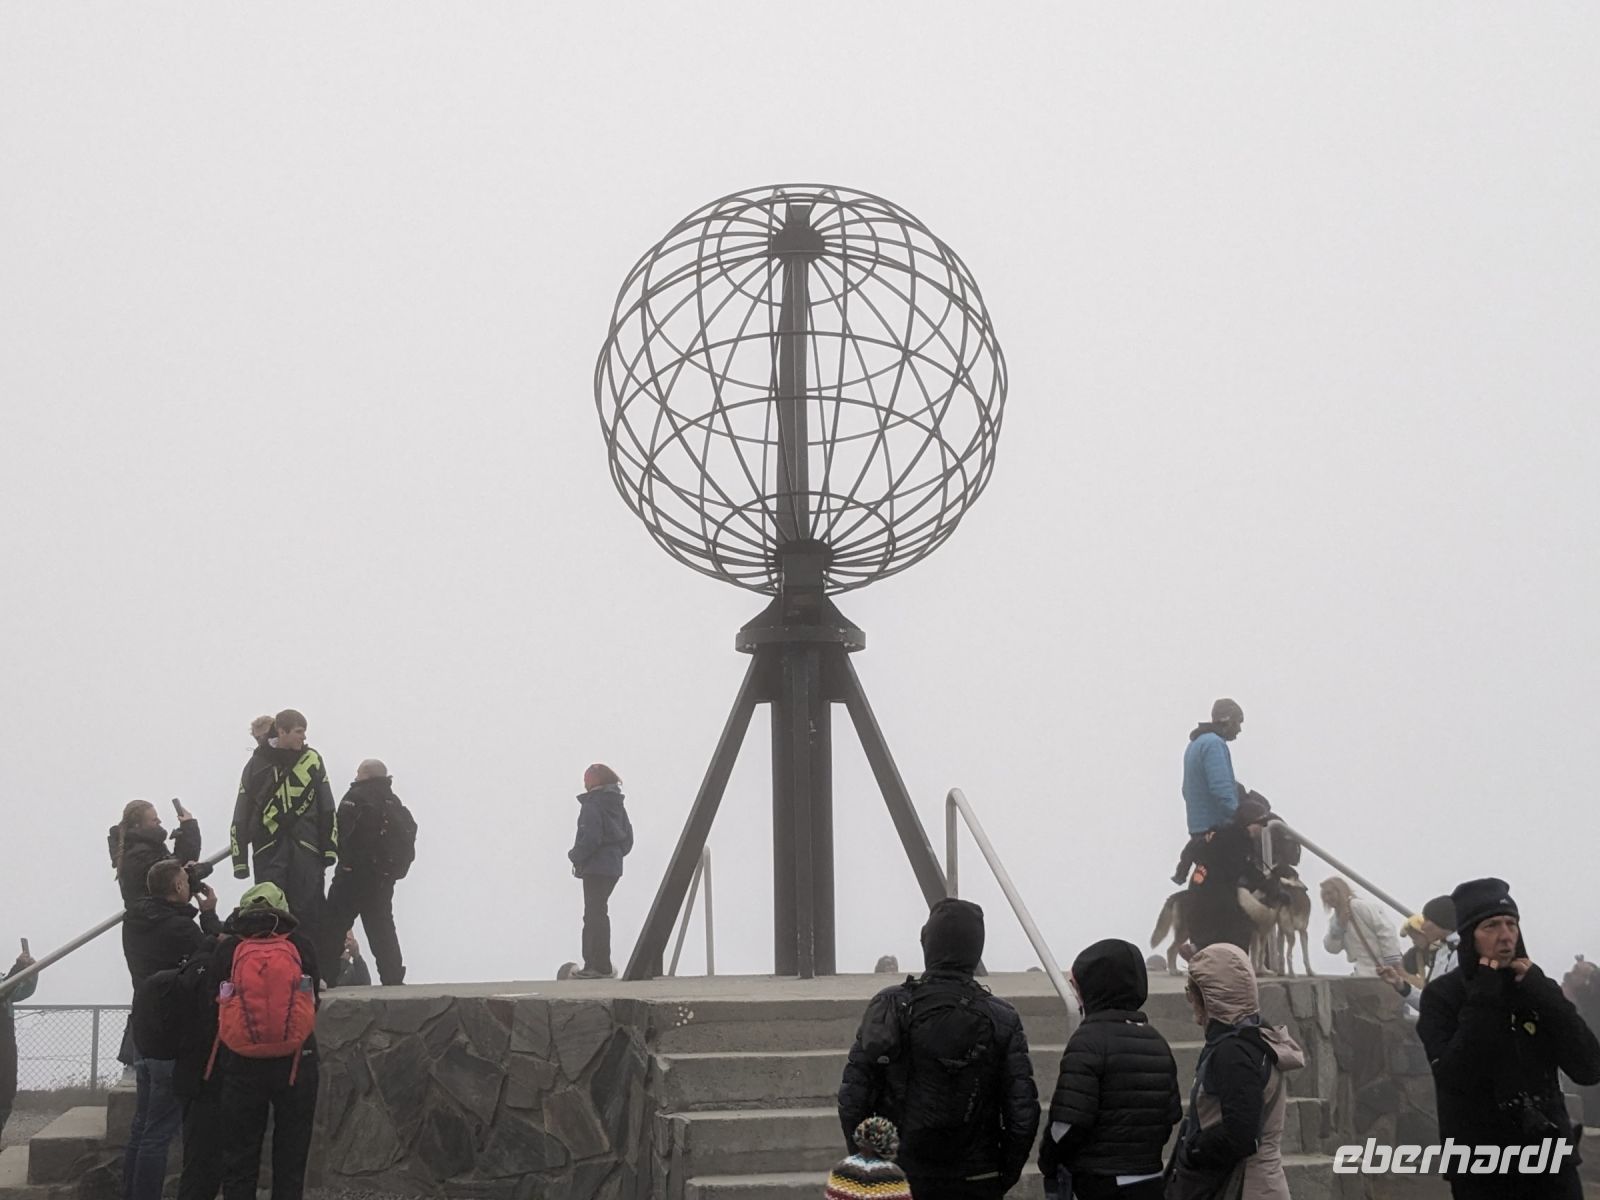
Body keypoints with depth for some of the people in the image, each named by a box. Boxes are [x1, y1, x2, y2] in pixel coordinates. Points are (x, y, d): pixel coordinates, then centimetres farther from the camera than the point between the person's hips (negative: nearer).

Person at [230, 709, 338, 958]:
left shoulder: (312, 760, 4)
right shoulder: (258, 764, 1)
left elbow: (326, 808, 8)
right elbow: (242, 814, 5)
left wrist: (330, 848, 4)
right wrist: (240, 860, 4)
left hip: (306, 850, 1)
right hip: (269, 851, 0)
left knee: (309, 913, 0)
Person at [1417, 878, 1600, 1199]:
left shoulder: (1538, 987, 6)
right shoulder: (1441, 995, -4)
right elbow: (1454, 1078, -18)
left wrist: (1542, 996, -11)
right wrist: (1483, 1001, -17)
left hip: (1549, 1159, 3)